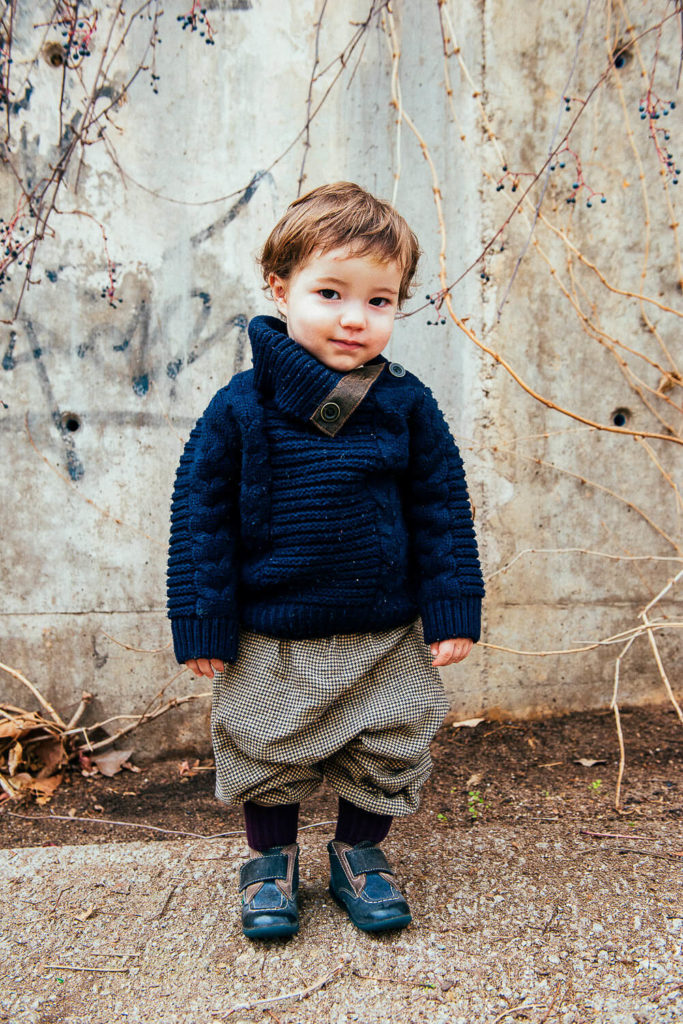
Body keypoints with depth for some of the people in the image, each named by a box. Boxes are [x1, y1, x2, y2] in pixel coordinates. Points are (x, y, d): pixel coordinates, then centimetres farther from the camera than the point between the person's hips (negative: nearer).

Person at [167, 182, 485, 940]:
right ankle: (270, 859, 42)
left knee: (386, 761, 16)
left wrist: (452, 612, -2)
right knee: (266, 763, 16)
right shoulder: (242, 406, -12)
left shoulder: (407, 406, -7)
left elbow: (442, 508, 1)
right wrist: (202, 624, -7)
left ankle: (359, 855, 43)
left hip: (386, 638, 2)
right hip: (269, 644, -1)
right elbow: (200, 511, -7)